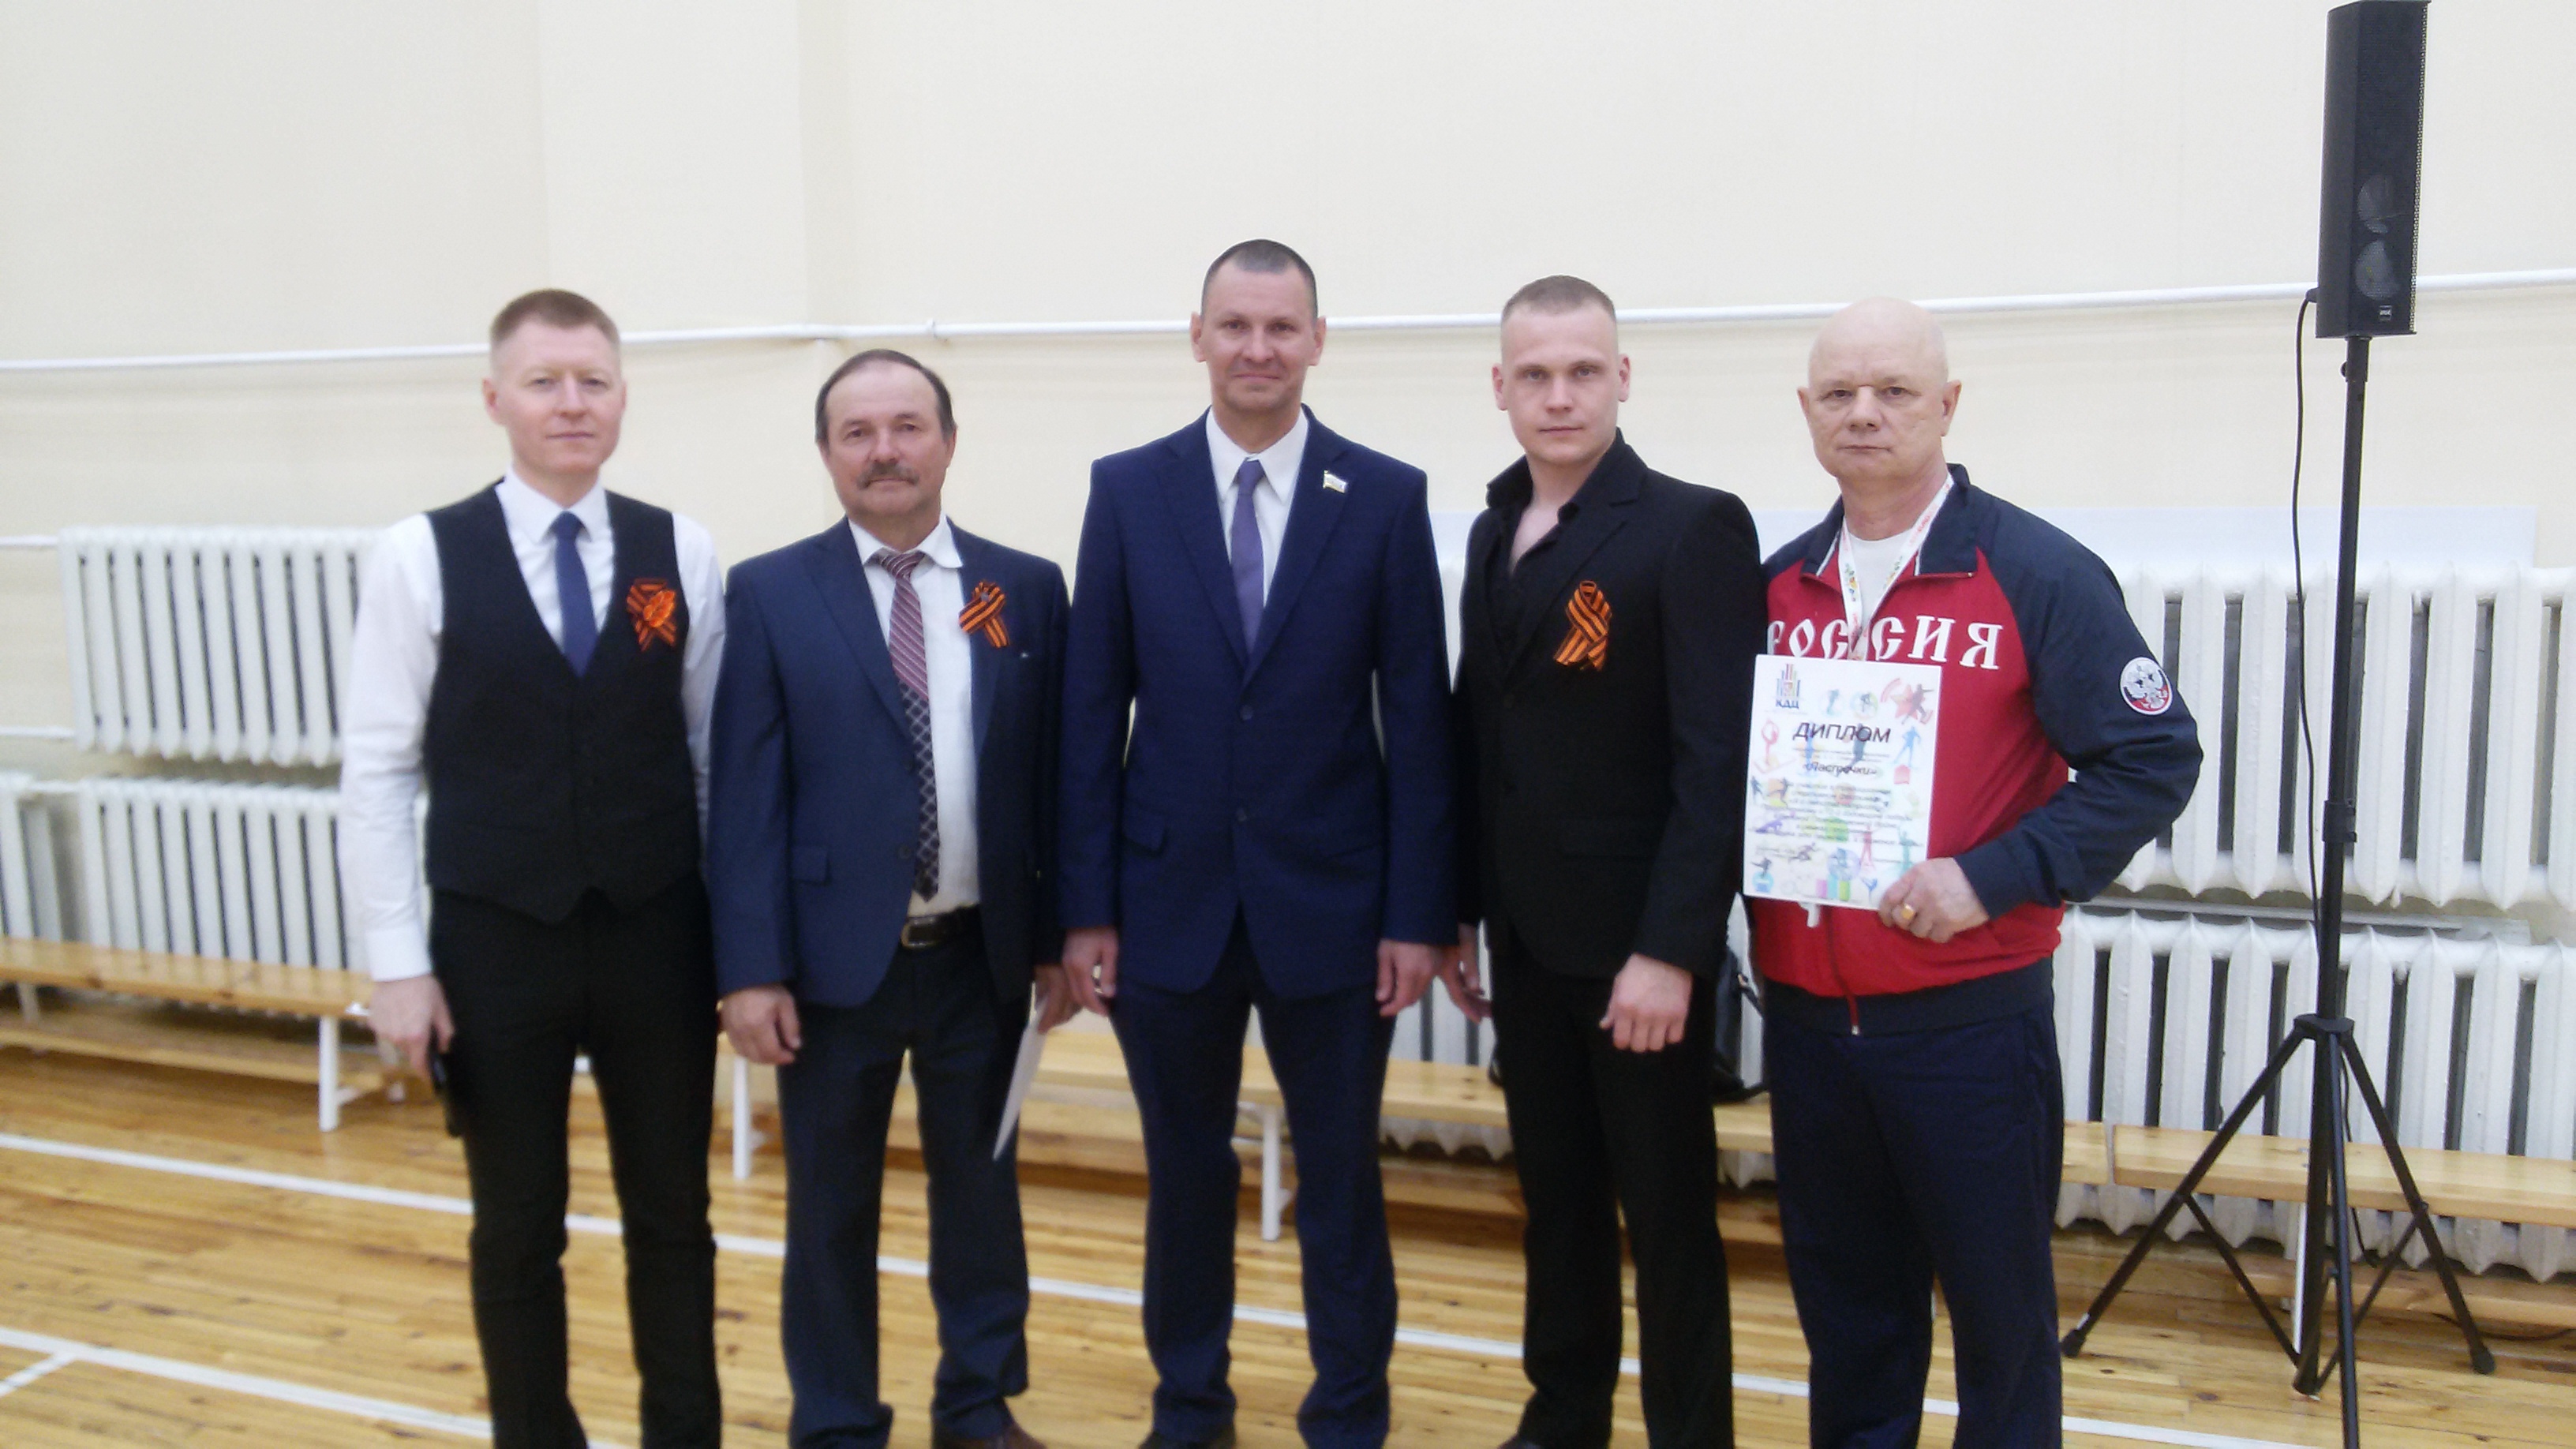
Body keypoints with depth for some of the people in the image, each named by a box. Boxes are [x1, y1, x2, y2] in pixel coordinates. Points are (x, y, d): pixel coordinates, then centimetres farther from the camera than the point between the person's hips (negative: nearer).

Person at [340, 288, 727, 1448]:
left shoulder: (680, 552, 0)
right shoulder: (420, 556, -6)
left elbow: (715, 756, 3)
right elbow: (377, 771, -4)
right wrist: (399, 965, -6)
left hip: (659, 937, 2)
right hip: (495, 944, -1)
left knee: (671, 1217, 14)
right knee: (517, 1231, 14)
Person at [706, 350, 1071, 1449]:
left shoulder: (1027, 590, 2)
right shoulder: (770, 594, -3)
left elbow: (1049, 777, 4)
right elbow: (744, 796, -5)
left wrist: (1056, 937, 3)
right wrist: (750, 969, -10)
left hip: (982, 956, 2)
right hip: (834, 956, -1)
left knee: (982, 1189, 15)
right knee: (830, 1206, 11)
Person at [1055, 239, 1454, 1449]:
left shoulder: (1385, 497, -2)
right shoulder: (1127, 490, 1)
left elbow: (1416, 718, -2)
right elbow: (1092, 712, 1)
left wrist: (1418, 911, -6)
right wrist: (1084, 906, -2)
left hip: (1331, 901, -1)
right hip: (1170, 897, 1)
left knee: (1341, 1177, 10)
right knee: (1184, 1172, 15)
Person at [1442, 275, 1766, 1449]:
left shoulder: (1693, 528, -12)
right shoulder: (1495, 532, 9)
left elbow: (1717, 759, -17)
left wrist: (1669, 948, -20)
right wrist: (1456, 910, 10)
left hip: (1639, 943, -6)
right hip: (1527, 939, 6)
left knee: (1668, 1216, 7)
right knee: (1555, 1197, 17)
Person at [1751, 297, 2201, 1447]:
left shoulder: (2036, 573, -7)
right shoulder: (1778, 585, 7)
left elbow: (2154, 759, -9)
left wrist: (1990, 877, -18)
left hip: (1971, 1017, -4)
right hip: (1804, 1019, 4)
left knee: (1999, 1302, 9)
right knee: (1844, 1305, 17)